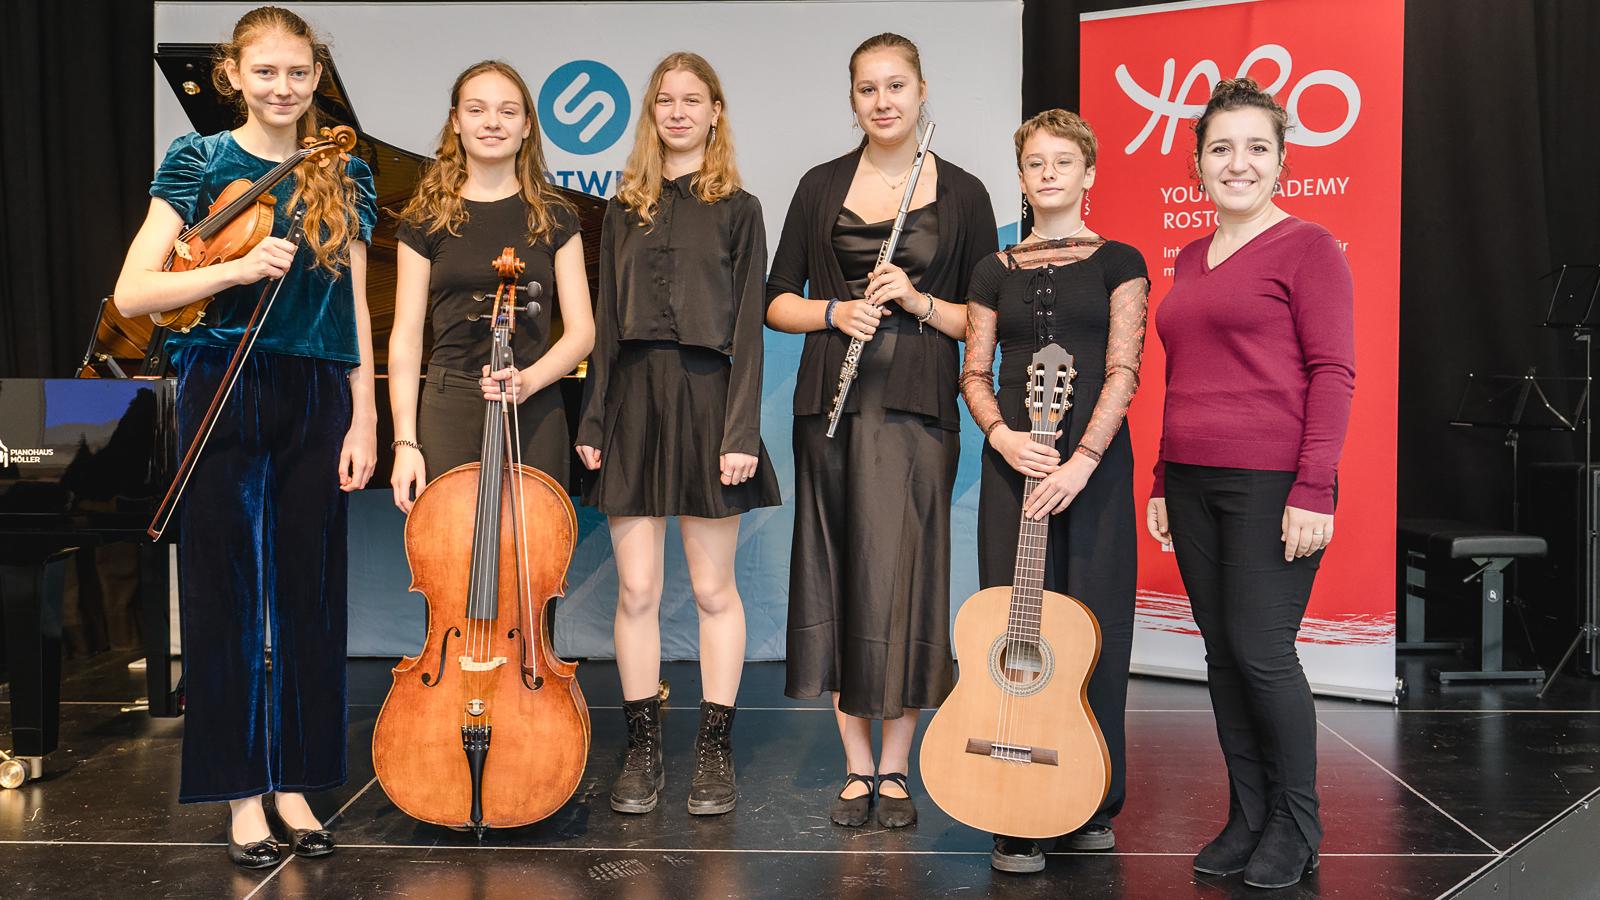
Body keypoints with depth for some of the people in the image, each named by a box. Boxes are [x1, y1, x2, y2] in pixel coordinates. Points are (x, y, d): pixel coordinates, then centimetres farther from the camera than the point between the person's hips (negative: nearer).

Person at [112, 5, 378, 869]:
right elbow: (131, 294, -9)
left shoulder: (343, 176, 8)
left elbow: (355, 309, 8)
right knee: (223, 594, 3)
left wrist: (364, 419, 1)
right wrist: (237, 268, -22)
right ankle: (242, 791, 15)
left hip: (315, 403, 2)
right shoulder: (199, 163, 0)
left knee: (309, 593, 6)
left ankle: (295, 782, 20)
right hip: (223, 398, -2)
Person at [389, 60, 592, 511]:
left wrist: (529, 380, -16)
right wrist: (405, 442, -6)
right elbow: (406, 337, 2)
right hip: (449, 415, 0)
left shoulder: (554, 218, 7)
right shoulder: (426, 219, 5)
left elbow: (580, 331, 3)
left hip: (535, 417, 1)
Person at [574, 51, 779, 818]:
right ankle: (643, 749, 14)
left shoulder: (737, 210, 3)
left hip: (705, 397, -3)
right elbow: (607, 320, 12)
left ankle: (716, 750, 13)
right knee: (637, 589, 3)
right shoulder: (624, 210, 13)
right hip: (634, 401, 3)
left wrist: (742, 431, -11)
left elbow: (747, 326, -3)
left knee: (713, 588, 3)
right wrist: (593, 420, 5)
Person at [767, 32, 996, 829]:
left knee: (903, 578, -2)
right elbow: (778, 301, 9)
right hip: (832, 402, 2)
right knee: (840, 580, 4)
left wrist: (916, 300, -11)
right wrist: (836, 312, -9)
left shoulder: (962, 193, 6)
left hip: (917, 406, -1)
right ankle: (857, 769, 16)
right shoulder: (822, 186, 10)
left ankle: (895, 770, 12)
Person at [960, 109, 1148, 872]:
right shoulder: (996, 271, 13)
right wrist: (1000, 435, -10)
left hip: (1094, 461, -2)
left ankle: (1091, 806, 16)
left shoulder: (1117, 262, 3)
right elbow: (974, 372, 10)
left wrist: (1082, 460, -18)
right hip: (1014, 461, 2)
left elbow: (1123, 369, -7)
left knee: (1092, 628, 1)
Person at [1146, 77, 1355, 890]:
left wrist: (1313, 489, -17)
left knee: (1261, 652, -4)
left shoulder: (1306, 246, -4)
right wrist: (1162, 482, 16)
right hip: (1194, 482, 7)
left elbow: (1333, 372, -10)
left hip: (1272, 484, -6)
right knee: (1222, 654, 10)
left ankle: (1296, 826, 15)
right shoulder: (1189, 260, 16)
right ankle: (1247, 817, 22)